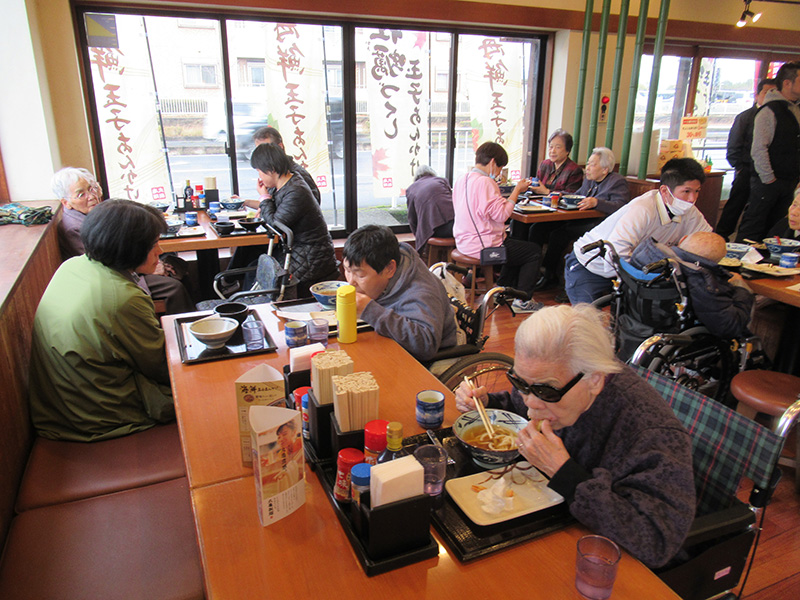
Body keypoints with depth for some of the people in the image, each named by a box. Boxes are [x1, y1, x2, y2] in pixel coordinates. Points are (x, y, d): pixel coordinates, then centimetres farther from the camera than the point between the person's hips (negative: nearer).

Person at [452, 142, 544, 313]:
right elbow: (501, 214, -21)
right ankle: (523, 300, 8)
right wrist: (517, 190, -12)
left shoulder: (461, 181, 7)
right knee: (534, 251, 6)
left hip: (464, 243, 10)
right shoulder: (485, 182, -22)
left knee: (516, 245, 32)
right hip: (483, 246, -10)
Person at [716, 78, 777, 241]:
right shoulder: (745, 117, 2)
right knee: (735, 205, -1)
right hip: (747, 171, -3)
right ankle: (721, 237, 8)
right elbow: (733, 148, 2)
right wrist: (740, 168, -4)